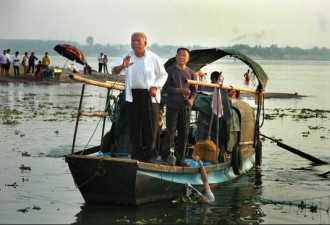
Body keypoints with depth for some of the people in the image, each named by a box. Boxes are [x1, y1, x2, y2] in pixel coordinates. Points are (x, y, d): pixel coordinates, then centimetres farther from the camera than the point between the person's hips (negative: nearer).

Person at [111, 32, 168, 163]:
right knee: (134, 127, 5)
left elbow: (163, 75, 8)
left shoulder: (153, 58, 0)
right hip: (133, 95, 3)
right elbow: (114, 71, -4)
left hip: (149, 95, -2)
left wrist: (155, 87, -9)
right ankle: (137, 156, 13)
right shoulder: (128, 57, 6)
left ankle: (151, 156, 3)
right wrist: (123, 66, -27)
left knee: (151, 127, -5)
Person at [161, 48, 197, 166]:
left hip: (185, 107, 4)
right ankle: (165, 158, 3)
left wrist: (191, 99, -7)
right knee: (170, 133, -6)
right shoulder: (170, 71, -1)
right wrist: (181, 90, -18)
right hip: (172, 107, -4)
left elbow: (194, 90, 14)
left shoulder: (190, 73, 11)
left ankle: (180, 159, 11)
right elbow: (165, 88, -7)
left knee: (184, 134, 4)